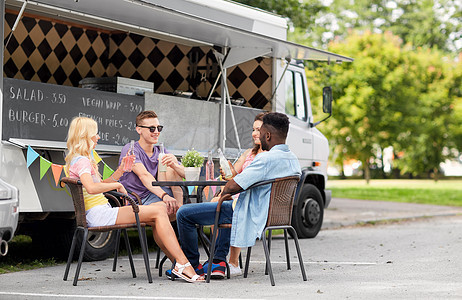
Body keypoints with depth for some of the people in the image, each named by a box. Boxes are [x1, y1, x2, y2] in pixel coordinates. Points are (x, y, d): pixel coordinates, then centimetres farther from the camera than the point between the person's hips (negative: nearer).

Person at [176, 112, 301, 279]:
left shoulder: (267, 158, -26)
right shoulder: (293, 160, 3)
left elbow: (233, 187, -28)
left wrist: (224, 191, -5)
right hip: (269, 213, 9)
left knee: (183, 214, 0)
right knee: (227, 206, 41)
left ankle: (192, 264, 14)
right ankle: (219, 261, 31)